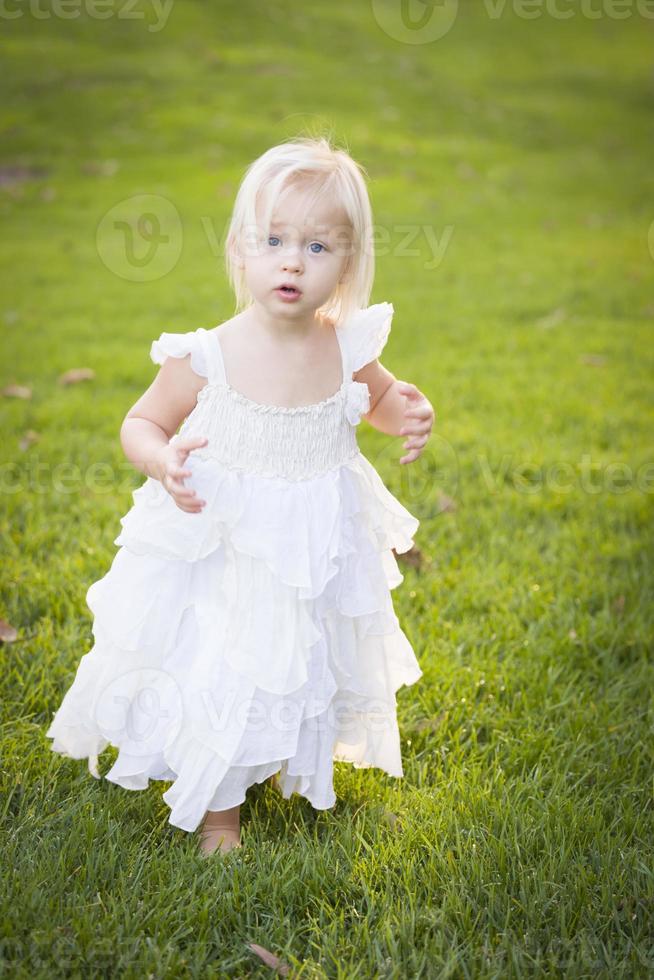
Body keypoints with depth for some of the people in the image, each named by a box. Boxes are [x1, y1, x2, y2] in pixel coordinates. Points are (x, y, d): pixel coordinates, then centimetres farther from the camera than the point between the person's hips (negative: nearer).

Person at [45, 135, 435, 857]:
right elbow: (141, 423, -7)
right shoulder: (206, 357, -20)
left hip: (314, 556, 3)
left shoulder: (347, 347, -11)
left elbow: (380, 397, 12)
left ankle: (297, 768, 55)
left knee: (309, 673, 22)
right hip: (220, 554, -3)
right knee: (220, 681, 7)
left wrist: (409, 413, -10)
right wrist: (164, 461, -28)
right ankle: (217, 809, 35)